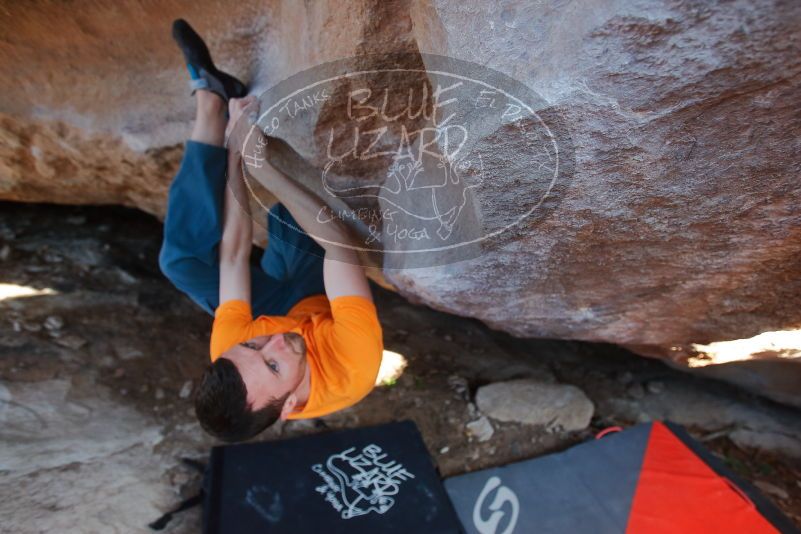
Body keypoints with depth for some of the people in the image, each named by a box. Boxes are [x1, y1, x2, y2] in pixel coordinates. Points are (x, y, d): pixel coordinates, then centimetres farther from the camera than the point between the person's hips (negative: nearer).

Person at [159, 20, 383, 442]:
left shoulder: (230, 352, -37)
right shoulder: (355, 365, -45)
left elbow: (234, 254, -30)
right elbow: (336, 240, -43)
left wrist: (237, 152, -28)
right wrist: (261, 165, -44)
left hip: (284, 310, 0)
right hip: (323, 299, 0)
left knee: (180, 256, -21)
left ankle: (211, 97, -9)